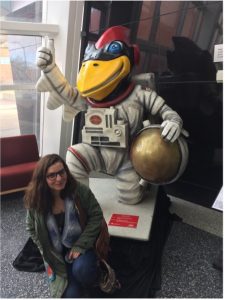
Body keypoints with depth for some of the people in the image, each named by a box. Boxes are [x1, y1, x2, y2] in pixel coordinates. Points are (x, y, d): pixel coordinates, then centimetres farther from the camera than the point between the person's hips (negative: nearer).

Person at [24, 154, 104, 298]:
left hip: (82, 244, -1)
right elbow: (31, 228, 2)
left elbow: (96, 216, -14)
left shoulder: (80, 190, -22)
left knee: (81, 269, -30)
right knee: (71, 294, -8)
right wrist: (48, 253, -3)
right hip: (57, 252, 2)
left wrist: (80, 245, -18)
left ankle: (95, 284, 7)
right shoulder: (35, 201, -15)